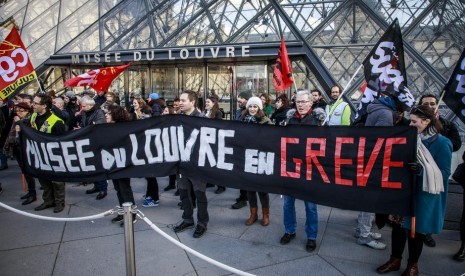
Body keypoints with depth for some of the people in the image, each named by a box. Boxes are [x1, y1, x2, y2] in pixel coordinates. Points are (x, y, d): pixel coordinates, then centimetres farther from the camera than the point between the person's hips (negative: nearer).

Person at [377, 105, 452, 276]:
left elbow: (445, 172, -13)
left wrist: (422, 170, -28)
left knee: (416, 228, 8)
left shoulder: (441, 143, -12)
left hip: (424, 194, -4)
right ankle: (395, 260, 27)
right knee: (399, 224, 10)